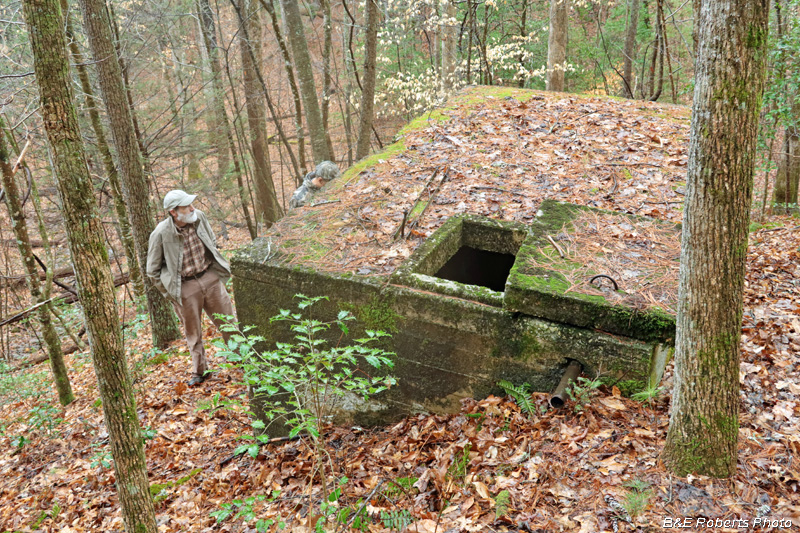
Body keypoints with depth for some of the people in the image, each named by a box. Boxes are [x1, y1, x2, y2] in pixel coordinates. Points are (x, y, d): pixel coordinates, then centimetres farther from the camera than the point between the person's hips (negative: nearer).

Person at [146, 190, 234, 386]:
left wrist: (219, 266, 11)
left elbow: (212, 242, 14)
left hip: (210, 277, 4)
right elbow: (153, 270, -6)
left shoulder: (199, 217, -7)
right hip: (185, 287, -3)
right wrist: (170, 293, -5)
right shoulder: (161, 234, -19)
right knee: (193, 333, 11)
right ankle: (199, 371, 28)